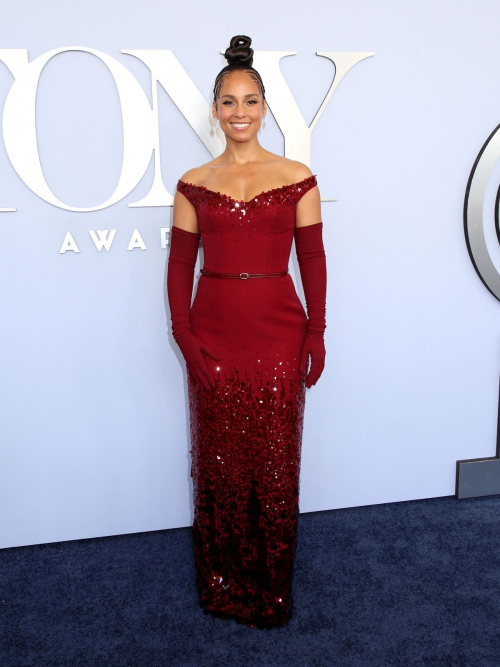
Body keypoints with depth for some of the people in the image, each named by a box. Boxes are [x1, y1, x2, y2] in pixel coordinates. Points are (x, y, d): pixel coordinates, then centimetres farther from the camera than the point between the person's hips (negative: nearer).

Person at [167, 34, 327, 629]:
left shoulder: (297, 178, 2)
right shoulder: (194, 184, 5)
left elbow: (312, 259, 2)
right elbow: (180, 264, 5)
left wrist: (316, 334, -1)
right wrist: (183, 334, -4)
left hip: (278, 334, -1)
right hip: (213, 335, 1)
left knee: (274, 462, 6)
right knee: (219, 460, 10)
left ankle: (271, 588, 27)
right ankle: (223, 584, 30)